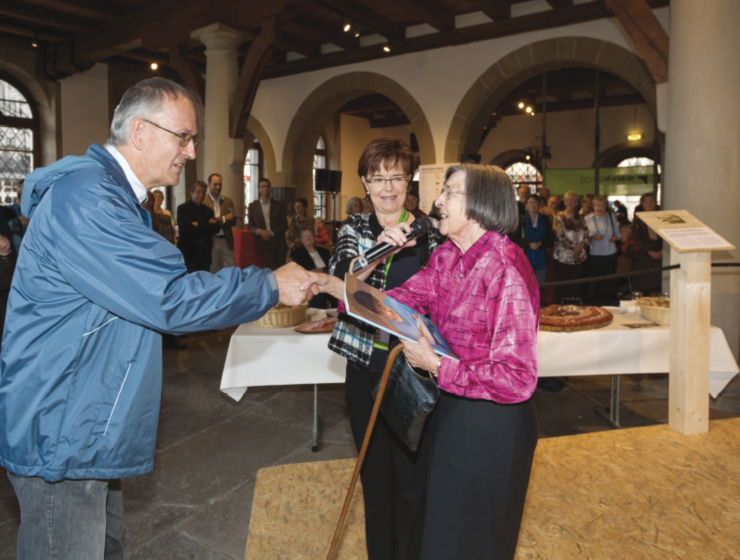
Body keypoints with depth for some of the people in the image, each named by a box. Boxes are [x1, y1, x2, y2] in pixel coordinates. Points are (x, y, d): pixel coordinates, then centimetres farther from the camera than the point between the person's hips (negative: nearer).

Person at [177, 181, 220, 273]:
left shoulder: (208, 210, 16)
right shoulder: (182, 209, 0)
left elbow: (215, 228, 1)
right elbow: (187, 229, -15)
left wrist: (198, 225, -9)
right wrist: (207, 225, -10)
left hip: (205, 254, 5)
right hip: (189, 254, -4)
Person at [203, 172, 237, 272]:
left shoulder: (228, 201, 12)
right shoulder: (203, 202, -2)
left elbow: (233, 221, 4)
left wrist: (216, 221, -11)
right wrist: (223, 219, -15)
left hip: (227, 241, 4)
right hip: (211, 242, -4)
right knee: (212, 273, 2)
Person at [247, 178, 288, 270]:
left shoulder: (279, 204, 10)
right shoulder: (253, 206, 9)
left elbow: (284, 225, 4)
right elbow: (251, 226, 8)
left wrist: (271, 233, -10)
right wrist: (259, 231, -13)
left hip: (279, 245, 2)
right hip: (264, 245, -1)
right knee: (273, 271, -15)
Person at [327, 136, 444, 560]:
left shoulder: (429, 230, 1)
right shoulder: (354, 230, 3)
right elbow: (339, 282, -17)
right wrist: (381, 247, -33)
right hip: (367, 365, 1)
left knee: (412, 474, 6)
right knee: (375, 471, 16)